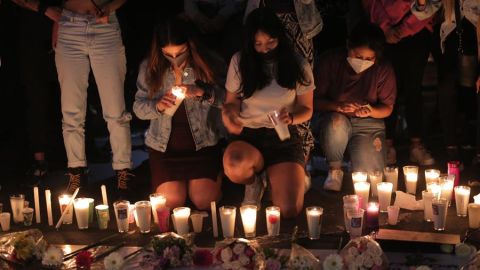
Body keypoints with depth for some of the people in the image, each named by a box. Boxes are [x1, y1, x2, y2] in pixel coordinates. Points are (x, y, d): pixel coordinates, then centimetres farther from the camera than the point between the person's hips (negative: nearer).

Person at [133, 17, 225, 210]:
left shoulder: (210, 64, -7)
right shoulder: (150, 68, -1)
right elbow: (138, 108, 4)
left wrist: (203, 92, -27)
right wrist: (157, 105, -18)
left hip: (203, 143, -1)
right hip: (164, 146, 1)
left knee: (204, 200, -15)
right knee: (171, 201, -16)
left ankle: (215, 174, 20)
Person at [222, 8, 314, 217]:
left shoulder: (298, 66, 0)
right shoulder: (239, 62, 0)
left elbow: (306, 109, 8)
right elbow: (232, 101, 9)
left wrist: (291, 118, -17)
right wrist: (228, 114, -16)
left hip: (284, 138, 0)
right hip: (248, 136, 0)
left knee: (289, 211, -19)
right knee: (234, 168, -40)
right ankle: (255, 182, 1)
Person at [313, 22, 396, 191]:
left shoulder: (384, 70, -6)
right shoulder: (329, 62, -10)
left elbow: (387, 108, 2)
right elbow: (315, 100, -9)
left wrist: (371, 111, -22)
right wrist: (337, 106, -30)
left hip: (368, 124, 1)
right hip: (333, 121, 0)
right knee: (336, 122, -39)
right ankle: (334, 170, -12)